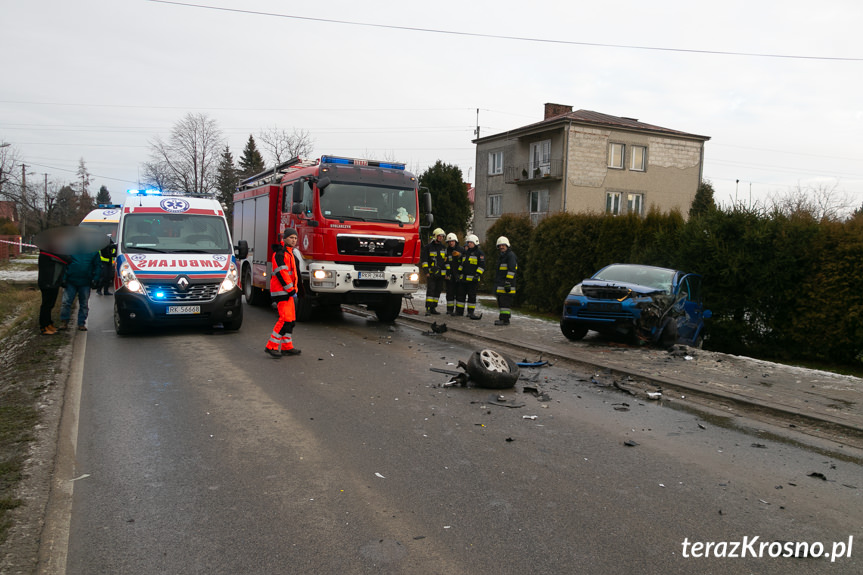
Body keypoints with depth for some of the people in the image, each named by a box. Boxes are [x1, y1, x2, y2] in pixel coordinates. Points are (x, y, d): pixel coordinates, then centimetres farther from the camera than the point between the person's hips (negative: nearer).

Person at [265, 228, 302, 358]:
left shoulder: (289, 253, 20)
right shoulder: (280, 253, -12)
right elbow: (280, 273, -20)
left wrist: (294, 288, 18)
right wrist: (290, 288, -17)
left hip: (288, 291, 10)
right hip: (281, 290, -10)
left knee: (291, 319, 12)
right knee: (285, 319, -15)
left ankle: (287, 347, 19)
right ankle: (271, 346, -11)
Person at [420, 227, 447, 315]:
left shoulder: (444, 248, 16)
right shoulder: (428, 247, -1)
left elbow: (446, 261, 21)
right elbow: (424, 260, -3)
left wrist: (446, 272, 15)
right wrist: (426, 271, -11)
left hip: (441, 274, 5)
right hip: (431, 273, -5)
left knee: (438, 291, 6)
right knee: (430, 290, -13)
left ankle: (433, 308, 13)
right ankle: (428, 309, -14)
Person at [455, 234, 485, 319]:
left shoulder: (479, 253, -2)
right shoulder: (465, 252, 19)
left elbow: (482, 265, -9)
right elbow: (461, 263, 27)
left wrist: (477, 274, -18)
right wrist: (459, 272, 18)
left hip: (472, 279, -7)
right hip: (463, 278, 7)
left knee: (471, 296, -3)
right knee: (460, 294, 9)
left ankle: (471, 312, 4)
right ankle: (459, 311, 17)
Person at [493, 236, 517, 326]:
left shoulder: (511, 255, -8)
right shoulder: (502, 256, 23)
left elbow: (512, 270, -17)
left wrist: (508, 282, -23)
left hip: (507, 284, -10)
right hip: (500, 284, 10)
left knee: (505, 301, -12)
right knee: (501, 301, 11)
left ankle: (505, 319, -13)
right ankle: (502, 317, 17)